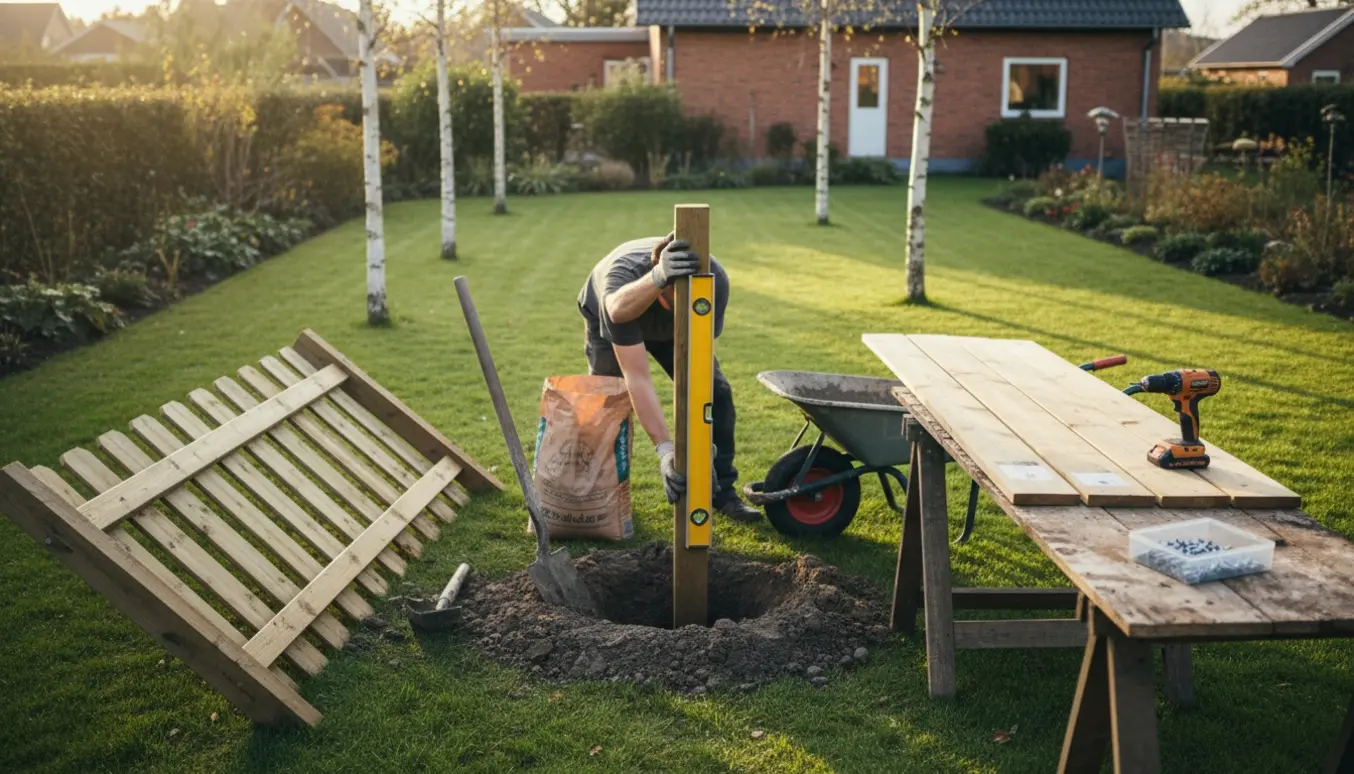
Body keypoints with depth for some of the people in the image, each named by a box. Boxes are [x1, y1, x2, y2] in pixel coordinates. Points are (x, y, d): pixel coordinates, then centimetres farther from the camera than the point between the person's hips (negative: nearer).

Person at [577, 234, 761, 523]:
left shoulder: (715, 280, -39)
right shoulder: (623, 274, -47)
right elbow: (637, 378, -51)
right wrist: (665, 451, -60)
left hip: (676, 327, 2)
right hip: (608, 321, -2)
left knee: (715, 391, -12)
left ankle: (721, 491, -1)